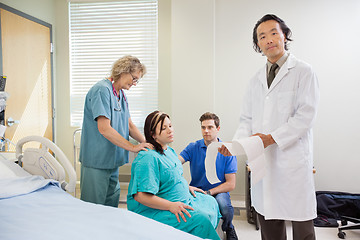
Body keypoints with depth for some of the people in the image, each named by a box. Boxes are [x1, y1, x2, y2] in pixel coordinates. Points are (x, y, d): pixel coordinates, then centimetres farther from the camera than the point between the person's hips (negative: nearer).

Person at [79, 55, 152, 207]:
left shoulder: (121, 94, 13)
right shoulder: (102, 90, -17)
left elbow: (129, 125, 11)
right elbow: (104, 128, -24)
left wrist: (145, 142, -5)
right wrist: (133, 147, -22)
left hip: (113, 159, 9)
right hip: (97, 159, -9)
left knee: (112, 203, 17)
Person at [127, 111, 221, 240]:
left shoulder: (169, 151, 9)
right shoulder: (148, 158, -24)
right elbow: (141, 195, -29)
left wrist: (187, 187, 11)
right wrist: (170, 206, -30)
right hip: (154, 210, -11)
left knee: (211, 202, 16)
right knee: (200, 219, -24)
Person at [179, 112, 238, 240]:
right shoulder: (193, 147, 1)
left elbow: (231, 184, -6)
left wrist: (208, 192, -17)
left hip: (219, 191, -1)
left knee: (224, 205, -34)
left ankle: (228, 229, 3)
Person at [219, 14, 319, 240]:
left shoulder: (303, 72, 0)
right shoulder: (256, 79, 16)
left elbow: (305, 115, -9)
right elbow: (247, 119, 14)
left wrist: (272, 138, -17)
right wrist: (236, 143, -4)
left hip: (293, 158, -4)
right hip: (263, 159, 5)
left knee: (301, 222, 3)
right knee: (267, 219, 12)